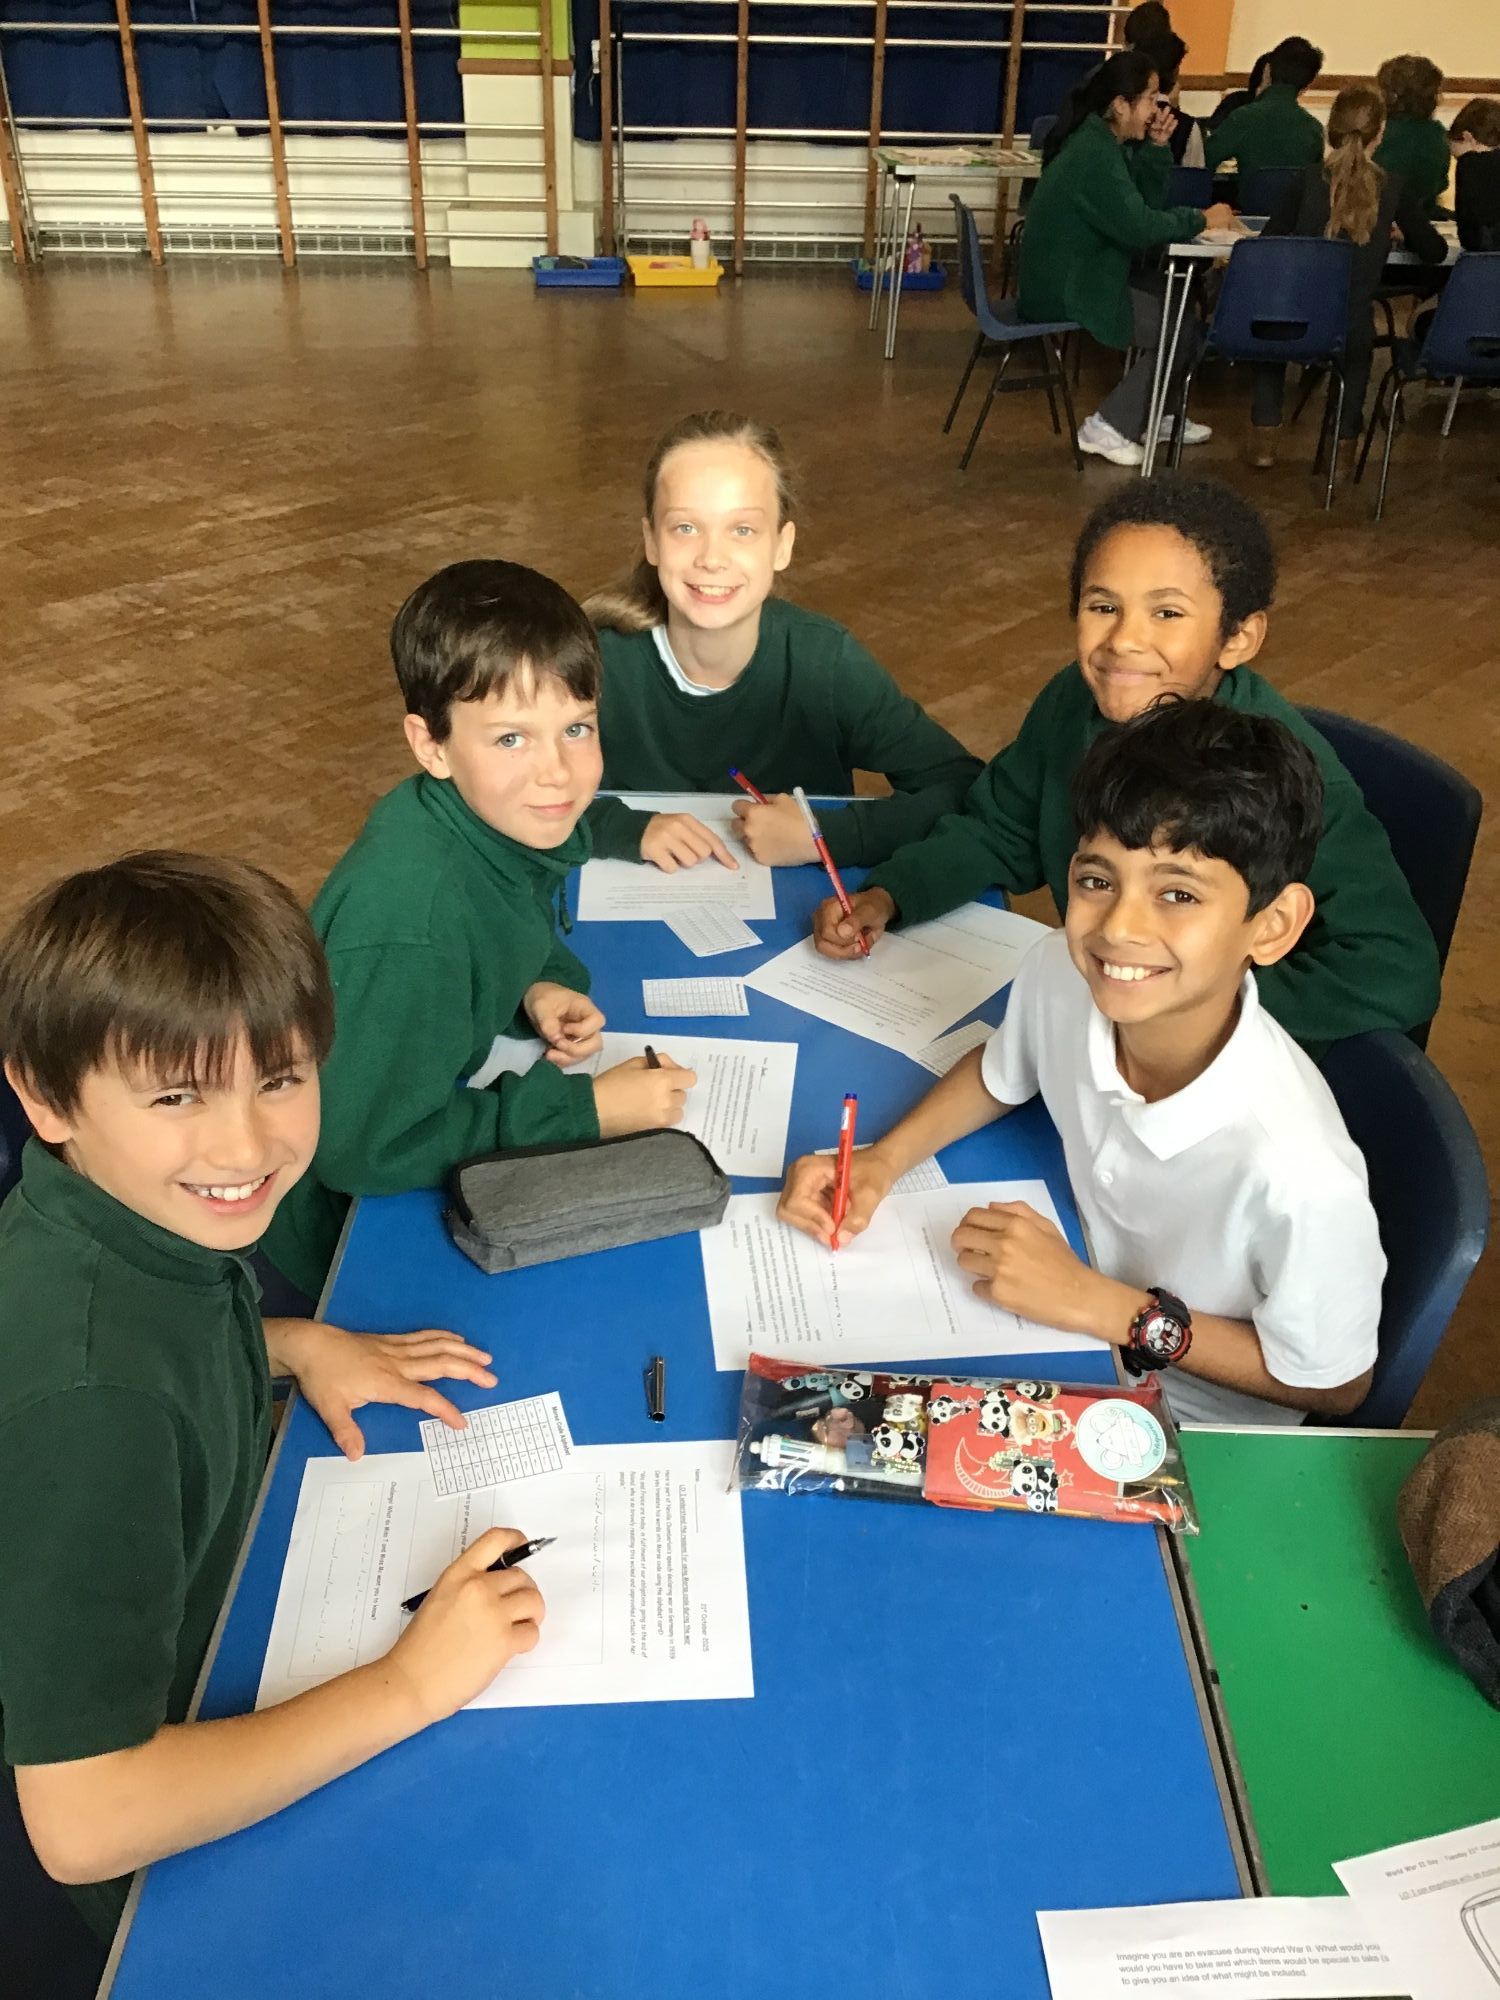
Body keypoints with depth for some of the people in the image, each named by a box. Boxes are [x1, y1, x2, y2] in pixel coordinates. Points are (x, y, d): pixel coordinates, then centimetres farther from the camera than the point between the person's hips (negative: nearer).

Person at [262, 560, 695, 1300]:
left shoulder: (524, 818, -13)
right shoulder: (406, 919, -36)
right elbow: (364, 1149, -31)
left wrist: (537, 990, -13)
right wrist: (585, 1109, -28)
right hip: (344, 1226, -6)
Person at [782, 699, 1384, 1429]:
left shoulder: (1301, 1176, -37)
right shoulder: (1060, 976, -22)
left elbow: (1331, 1388, -18)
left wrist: (1104, 1307, -25)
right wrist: (882, 1161, -11)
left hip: (1198, 1431, -4)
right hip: (1080, 1299, 5)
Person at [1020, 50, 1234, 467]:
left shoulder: (1102, 142, 9)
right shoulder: (1095, 156, -22)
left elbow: (1147, 203, 12)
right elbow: (1140, 227, -28)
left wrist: (1156, 148, -1)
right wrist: (1201, 220, -15)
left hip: (1077, 276, 10)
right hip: (1066, 293, -10)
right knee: (1183, 329, -5)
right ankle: (1107, 427, -1)